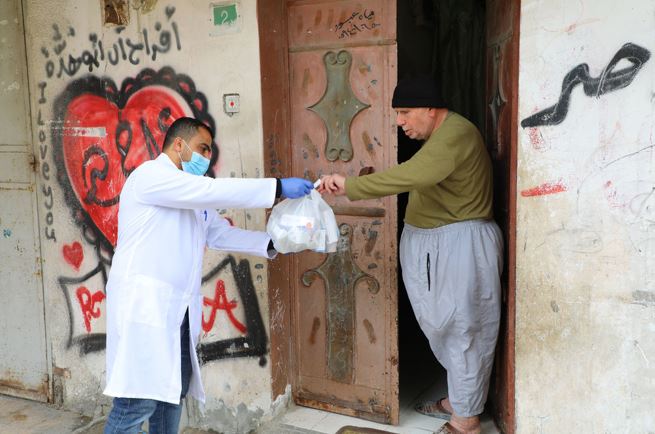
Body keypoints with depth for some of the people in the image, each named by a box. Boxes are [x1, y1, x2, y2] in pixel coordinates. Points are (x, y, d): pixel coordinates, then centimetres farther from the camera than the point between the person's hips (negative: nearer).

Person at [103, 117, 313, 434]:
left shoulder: (195, 197, 20)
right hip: (143, 302, -9)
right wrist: (278, 187, -18)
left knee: (173, 392, 13)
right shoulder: (150, 175, -8)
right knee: (139, 400, -10)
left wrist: (272, 242, 4)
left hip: (179, 309, 9)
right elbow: (214, 191, -19)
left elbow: (221, 234, 18)